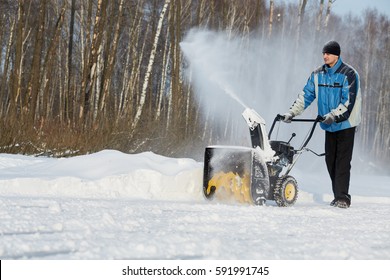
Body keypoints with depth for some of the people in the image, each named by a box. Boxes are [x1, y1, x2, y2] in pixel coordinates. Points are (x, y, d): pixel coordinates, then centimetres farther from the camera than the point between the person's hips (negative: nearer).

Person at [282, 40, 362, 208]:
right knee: (330, 161, 6)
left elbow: (348, 101, -19)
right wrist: (292, 113, -5)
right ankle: (339, 196, 14)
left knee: (342, 161, -10)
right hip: (329, 125, 6)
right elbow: (306, 95, 5)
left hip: (346, 124, -6)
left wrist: (333, 115, -28)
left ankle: (342, 198, -9)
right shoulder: (318, 74, 5)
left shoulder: (348, 74, -12)